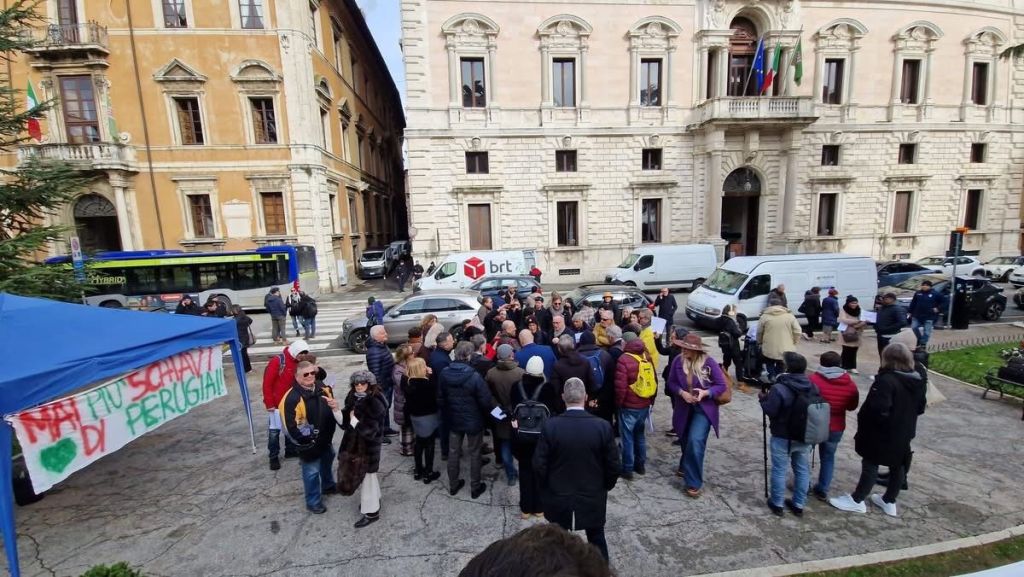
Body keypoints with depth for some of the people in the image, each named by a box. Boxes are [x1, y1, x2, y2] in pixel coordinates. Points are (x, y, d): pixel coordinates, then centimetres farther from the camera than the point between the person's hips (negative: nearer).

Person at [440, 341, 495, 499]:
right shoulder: (474, 377, -28)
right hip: (473, 421, -4)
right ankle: (475, 487, 29)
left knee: (453, 452, 20)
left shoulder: (444, 373, -12)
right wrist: (491, 411, 1)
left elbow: (441, 398, 1)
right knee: (474, 453, 14)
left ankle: (453, 485, 36)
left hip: (453, 419, 4)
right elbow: (486, 402, -20)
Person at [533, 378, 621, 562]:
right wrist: (605, 487, 9)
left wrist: (548, 486, 5)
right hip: (593, 498, 1)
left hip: (558, 498, 0)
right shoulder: (603, 426, -18)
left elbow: (539, 464, -14)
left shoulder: (550, 426, -20)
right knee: (597, 541, 25)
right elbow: (614, 466, -10)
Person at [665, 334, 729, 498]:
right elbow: (671, 382, -1)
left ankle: (694, 483, 1)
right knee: (685, 441, 19)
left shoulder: (709, 362, -17)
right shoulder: (678, 360, -10)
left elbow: (722, 385, -10)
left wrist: (705, 393, -25)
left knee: (695, 442, -15)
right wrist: (682, 393, -19)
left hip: (703, 408, -3)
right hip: (684, 408, 4)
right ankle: (685, 467, 49)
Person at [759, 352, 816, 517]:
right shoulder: (813, 387, -5)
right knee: (802, 470, 19)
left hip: (783, 438, -5)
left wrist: (763, 399, -2)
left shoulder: (779, 389, -25)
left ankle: (777, 504, 23)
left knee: (779, 471, 10)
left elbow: (770, 411, -19)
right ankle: (799, 505, 32)